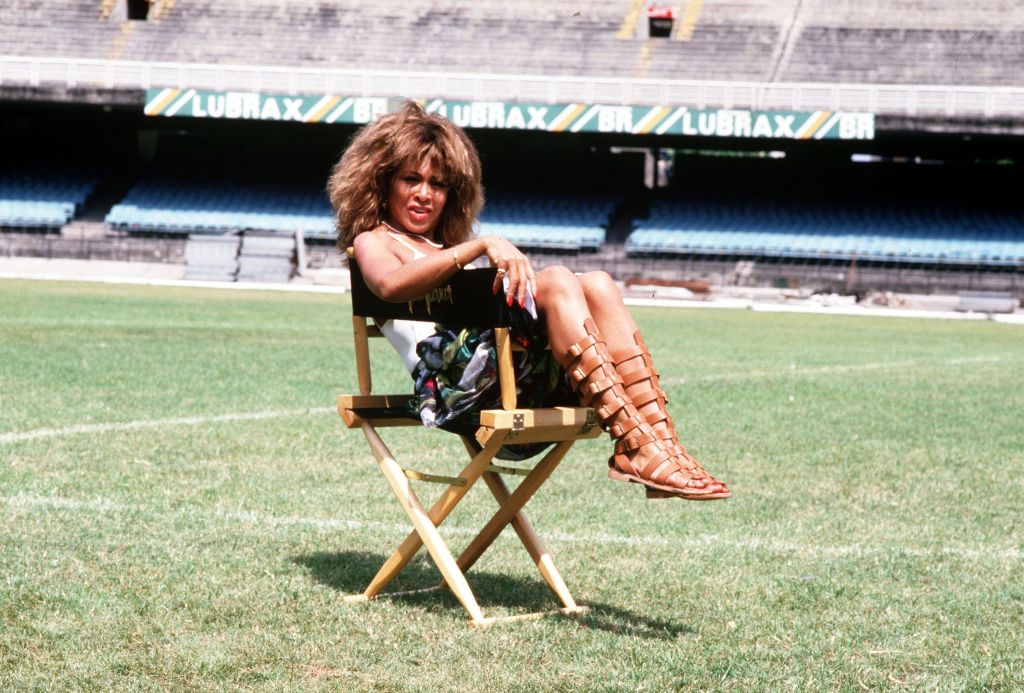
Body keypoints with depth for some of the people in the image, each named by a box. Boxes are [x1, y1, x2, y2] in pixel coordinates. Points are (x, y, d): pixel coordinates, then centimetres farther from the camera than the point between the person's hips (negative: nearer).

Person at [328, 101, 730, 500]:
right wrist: (481, 246, -19)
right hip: (449, 375, -6)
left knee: (596, 284, -16)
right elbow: (389, 284, -10)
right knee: (557, 282, -25)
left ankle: (661, 440, -33)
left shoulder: (450, 248, 40)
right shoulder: (373, 242, 16)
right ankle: (635, 447, -40)